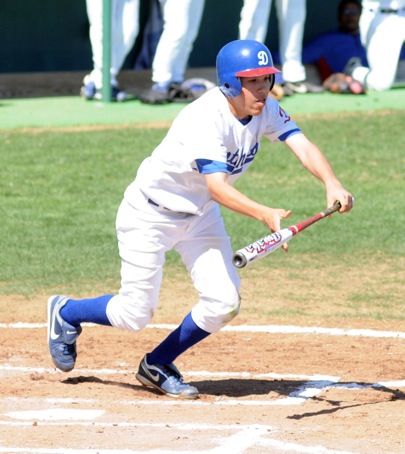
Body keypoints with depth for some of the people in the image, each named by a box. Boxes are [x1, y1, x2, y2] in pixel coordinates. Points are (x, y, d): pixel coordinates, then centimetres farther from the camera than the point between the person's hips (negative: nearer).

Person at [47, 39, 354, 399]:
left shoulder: (266, 110, -12)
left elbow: (302, 145, -25)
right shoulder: (206, 118, -33)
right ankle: (65, 312, 29)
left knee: (224, 303, -7)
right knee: (135, 315, -2)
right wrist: (263, 213, -58)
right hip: (149, 216, -7)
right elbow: (217, 186, -43)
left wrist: (332, 184, -44)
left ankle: (157, 366, 16)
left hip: (200, 215, 7)